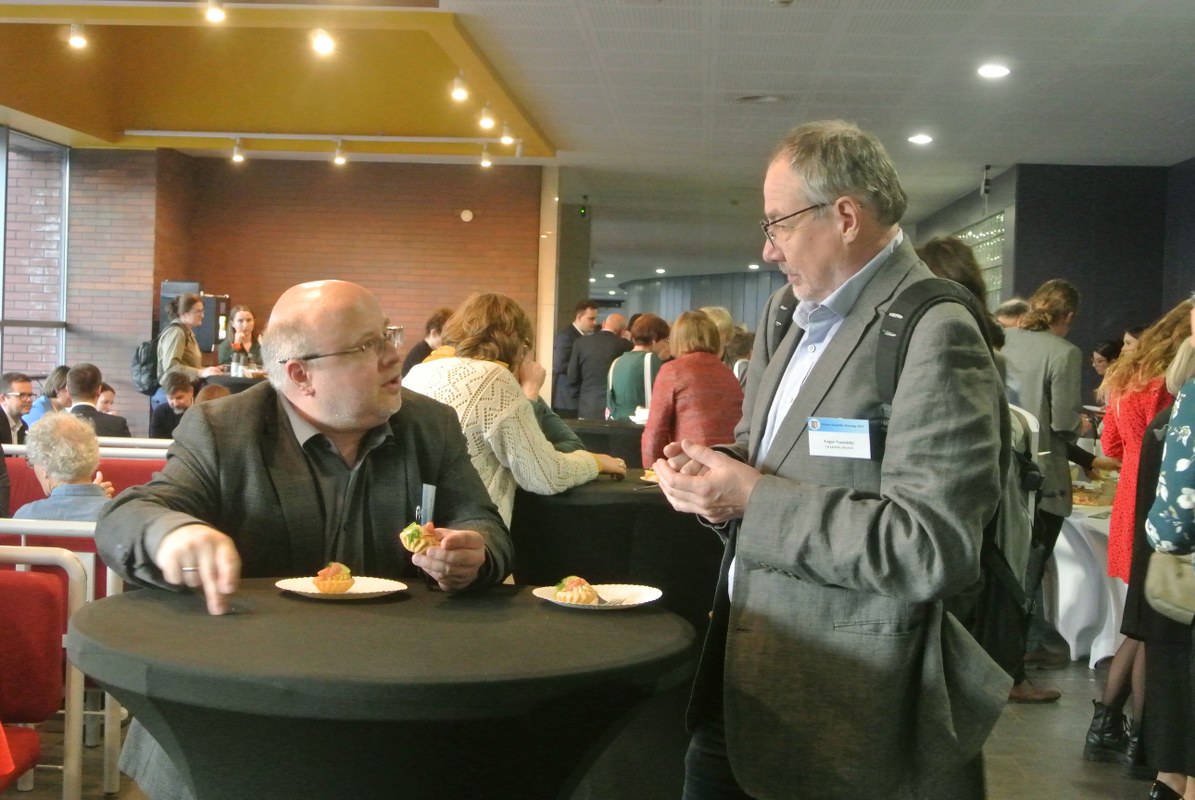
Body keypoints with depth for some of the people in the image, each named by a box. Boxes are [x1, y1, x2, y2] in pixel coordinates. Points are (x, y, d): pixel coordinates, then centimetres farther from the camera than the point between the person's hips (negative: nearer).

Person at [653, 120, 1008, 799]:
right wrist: (717, 470, -2)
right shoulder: (790, 314, 9)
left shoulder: (934, 334, -18)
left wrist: (756, 499, -22)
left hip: (850, 703, -7)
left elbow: (933, 547, -25)